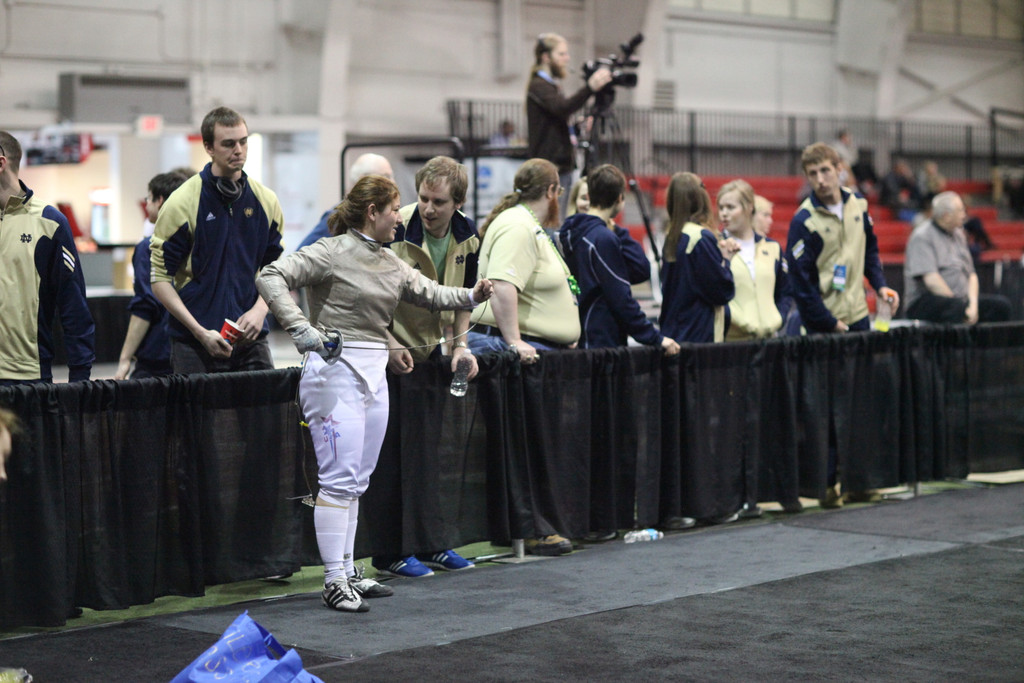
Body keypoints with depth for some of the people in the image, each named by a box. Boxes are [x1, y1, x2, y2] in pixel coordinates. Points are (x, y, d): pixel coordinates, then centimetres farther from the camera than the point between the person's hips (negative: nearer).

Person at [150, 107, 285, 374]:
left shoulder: (266, 200, 8)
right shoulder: (182, 202, -5)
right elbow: (160, 278, -5)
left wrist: (259, 310, -4)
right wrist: (200, 332, -13)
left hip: (251, 341, 3)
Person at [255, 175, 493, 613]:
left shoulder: (390, 263, 15)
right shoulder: (332, 253, -10)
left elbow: (430, 293, 17)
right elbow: (272, 277, -15)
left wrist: (471, 295, -1)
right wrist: (300, 328, -26)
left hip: (374, 375, 9)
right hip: (337, 372, -9)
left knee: (356, 482, 13)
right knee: (340, 480, -9)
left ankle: (348, 572, 21)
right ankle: (334, 583, -5)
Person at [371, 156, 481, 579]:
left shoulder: (467, 236, -2)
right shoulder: (396, 232, -20)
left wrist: (460, 343, -1)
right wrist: (388, 345, -22)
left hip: (435, 352, 6)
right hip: (394, 351, -6)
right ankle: (390, 553, 1)